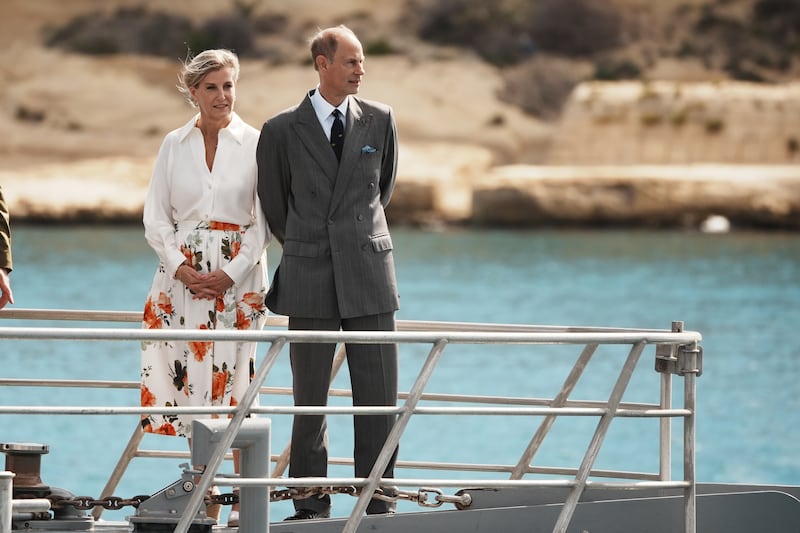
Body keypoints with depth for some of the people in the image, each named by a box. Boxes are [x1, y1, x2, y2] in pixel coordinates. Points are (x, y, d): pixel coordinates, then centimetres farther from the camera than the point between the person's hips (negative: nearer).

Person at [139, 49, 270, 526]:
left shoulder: (255, 144, 0)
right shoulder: (175, 145, 8)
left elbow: (264, 221, -2)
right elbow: (156, 218, 8)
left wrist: (231, 274, -11)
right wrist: (182, 269, -7)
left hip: (238, 279, -3)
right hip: (184, 278, 3)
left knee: (234, 379, -7)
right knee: (192, 380, 1)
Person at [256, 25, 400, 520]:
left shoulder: (380, 120, 5)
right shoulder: (282, 130, 0)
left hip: (369, 275, 1)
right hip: (310, 280, -1)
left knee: (379, 397, 0)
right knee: (310, 400, 3)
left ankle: (378, 502, 6)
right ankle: (311, 508, 9)